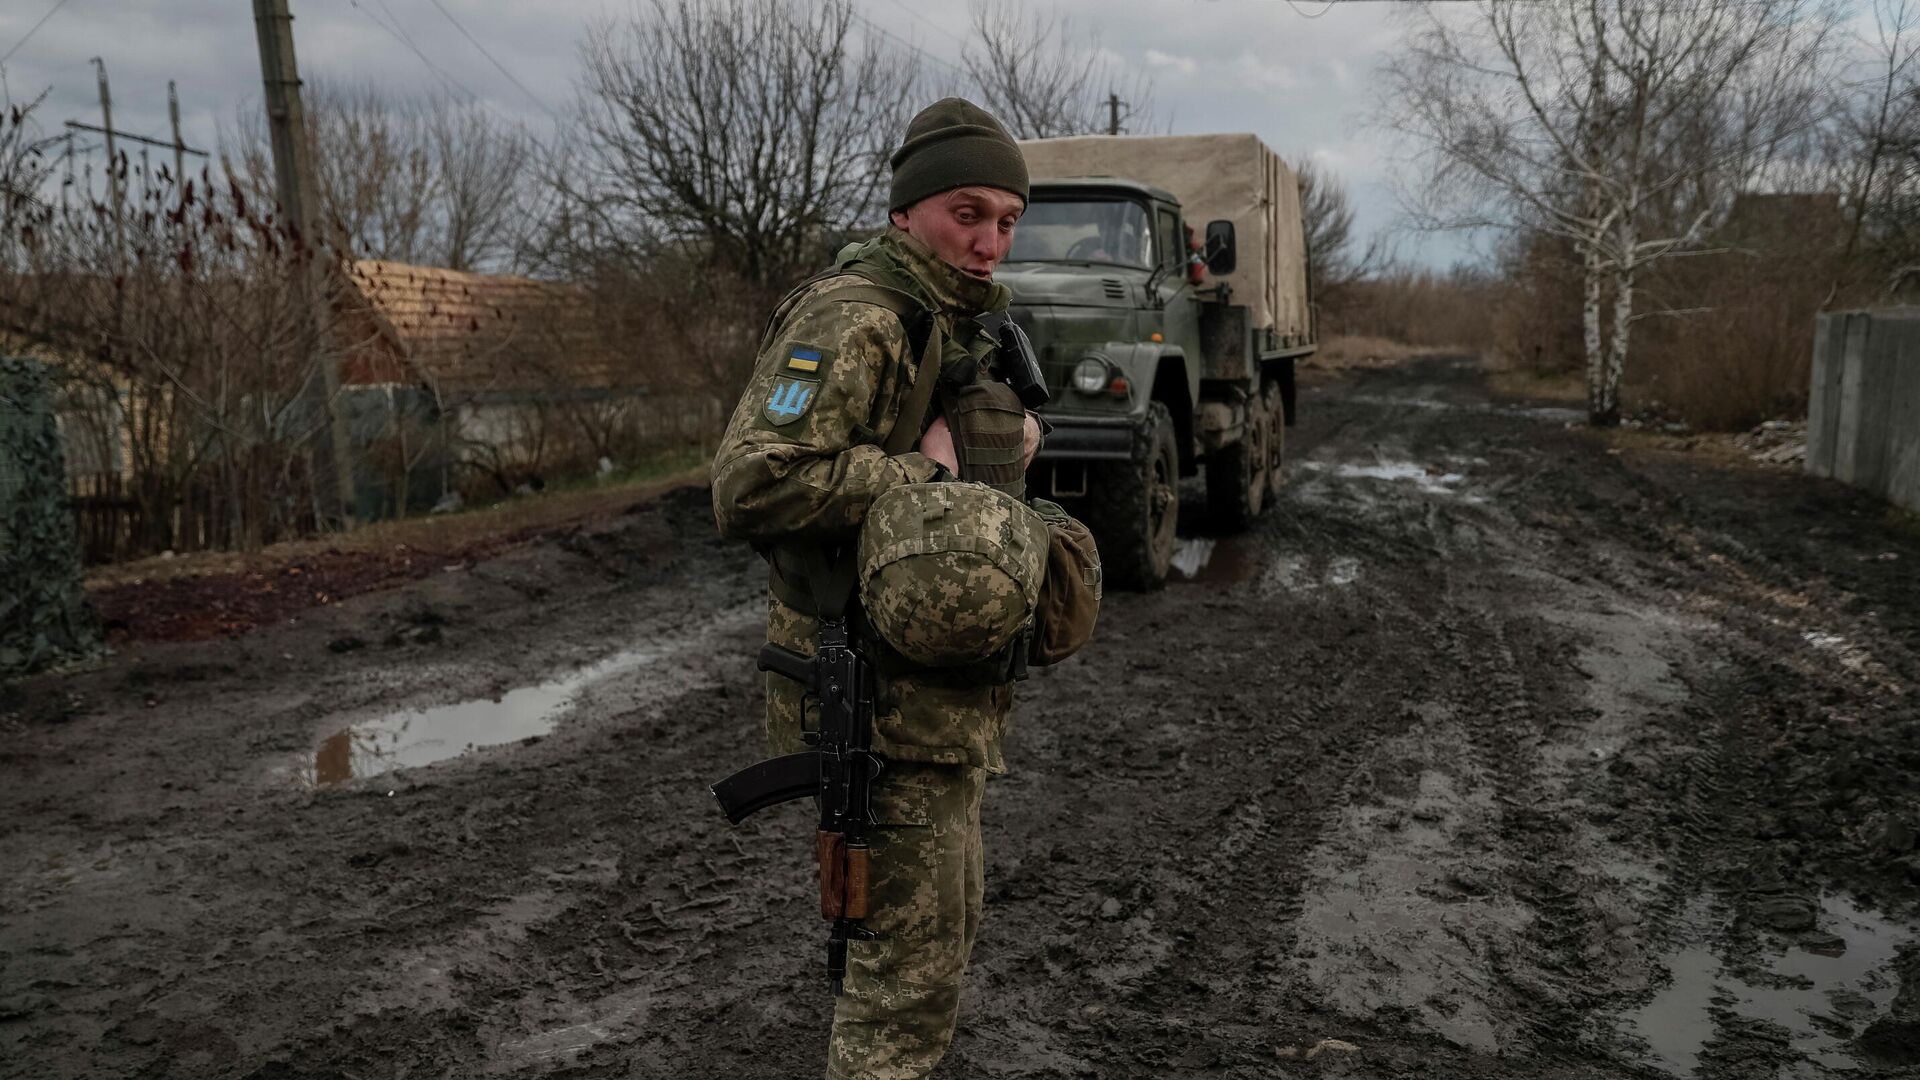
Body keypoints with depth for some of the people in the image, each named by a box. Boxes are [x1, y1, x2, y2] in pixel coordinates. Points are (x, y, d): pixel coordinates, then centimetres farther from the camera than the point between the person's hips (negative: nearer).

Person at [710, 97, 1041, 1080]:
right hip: (887, 697, -10)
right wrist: (920, 471, -24)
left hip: (943, 686, 10)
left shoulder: (954, 324, 13)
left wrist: (1005, 438, 9)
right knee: (914, 957, -1)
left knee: (947, 922, 24)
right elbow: (750, 486, -32)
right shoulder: (851, 317, -19)